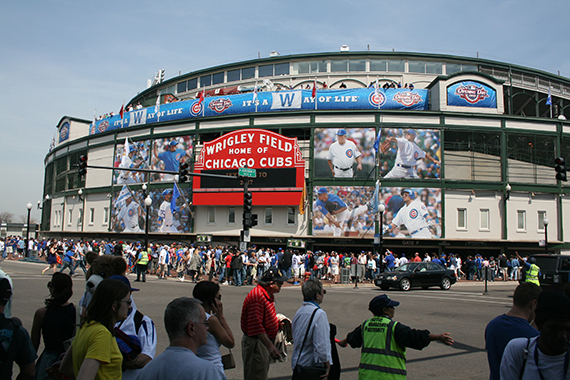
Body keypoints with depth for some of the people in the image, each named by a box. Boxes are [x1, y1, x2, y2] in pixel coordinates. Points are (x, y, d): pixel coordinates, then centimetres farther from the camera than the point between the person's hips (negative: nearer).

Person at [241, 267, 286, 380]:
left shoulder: (269, 295, 10)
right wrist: (270, 346, -30)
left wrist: (278, 322, 10)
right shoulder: (257, 296, -24)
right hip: (256, 344, -10)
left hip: (264, 341, 10)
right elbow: (256, 327, -28)